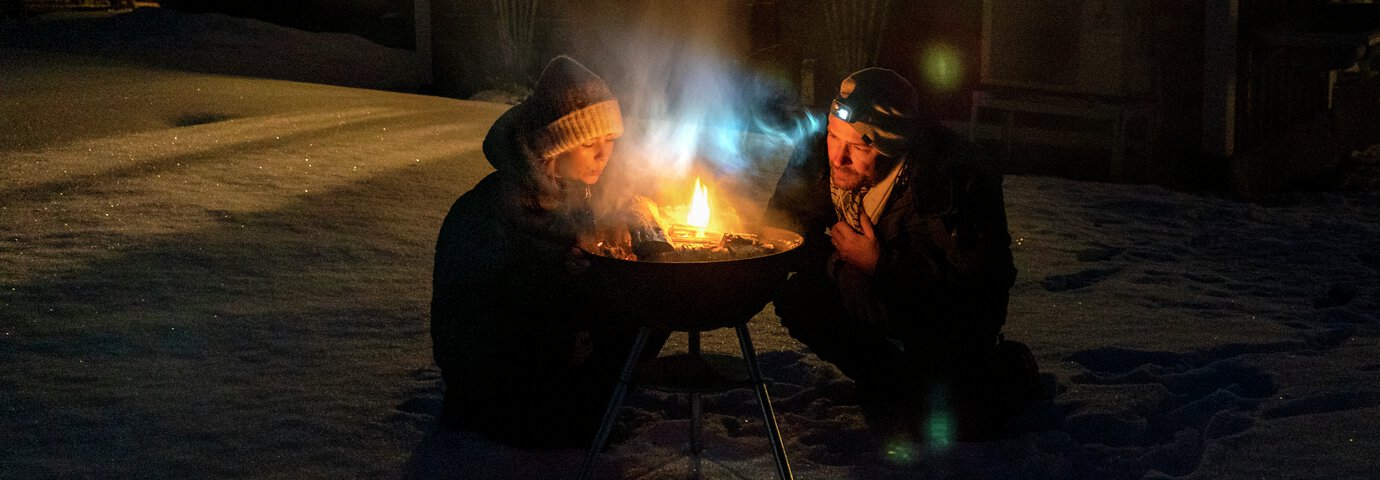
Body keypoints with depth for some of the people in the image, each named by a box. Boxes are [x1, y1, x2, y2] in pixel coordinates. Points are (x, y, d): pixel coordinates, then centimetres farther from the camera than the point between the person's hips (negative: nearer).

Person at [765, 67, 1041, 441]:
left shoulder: (953, 175, -33)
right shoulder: (820, 155, -17)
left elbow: (972, 283, -30)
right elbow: (784, 222, -4)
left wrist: (881, 264, -33)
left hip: (954, 309, -6)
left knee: (943, 424, -19)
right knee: (797, 300, -18)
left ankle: (1010, 368, 14)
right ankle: (890, 380, 8)